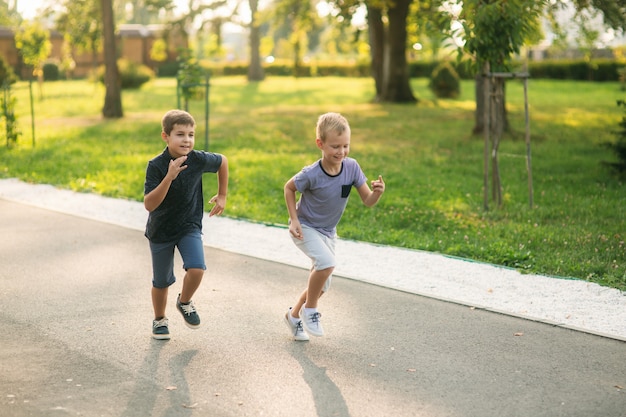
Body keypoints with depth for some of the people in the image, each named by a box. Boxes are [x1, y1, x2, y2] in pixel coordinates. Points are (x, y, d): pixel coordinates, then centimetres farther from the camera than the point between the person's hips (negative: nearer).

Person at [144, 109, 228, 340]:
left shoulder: (198, 160, -16)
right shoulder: (156, 166, -22)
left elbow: (222, 161, 7)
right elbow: (149, 205, -29)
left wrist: (222, 196, 9)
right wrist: (169, 177, -39)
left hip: (189, 227, 1)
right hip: (160, 230, -1)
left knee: (196, 269, -21)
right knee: (161, 281, 12)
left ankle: (184, 302, 11)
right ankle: (159, 319, 39)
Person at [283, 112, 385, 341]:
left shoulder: (351, 167, -17)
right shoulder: (311, 174, -27)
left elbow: (368, 201, -13)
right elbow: (289, 188, -8)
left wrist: (378, 192, -35)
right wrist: (294, 219, -13)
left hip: (327, 232, 6)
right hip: (305, 228, -5)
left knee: (322, 285, 11)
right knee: (327, 262, -31)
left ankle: (294, 315, 36)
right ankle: (309, 309, -9)